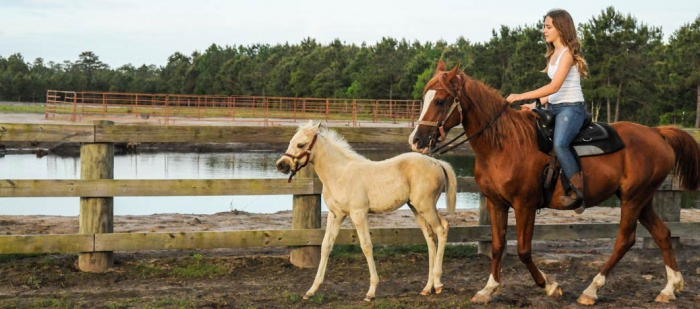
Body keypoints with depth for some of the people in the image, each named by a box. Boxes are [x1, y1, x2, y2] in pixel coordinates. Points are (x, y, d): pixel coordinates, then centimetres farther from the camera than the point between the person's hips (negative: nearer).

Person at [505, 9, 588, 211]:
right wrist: (535, 105, 8)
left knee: (559, 144, -35)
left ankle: (577, 192, -28)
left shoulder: (567, 54, -11)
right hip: (553, 107, 10)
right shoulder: (553, 54, 17)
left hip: (571, 108, -10)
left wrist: (522, 96, -20)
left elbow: (554, 87, -20)